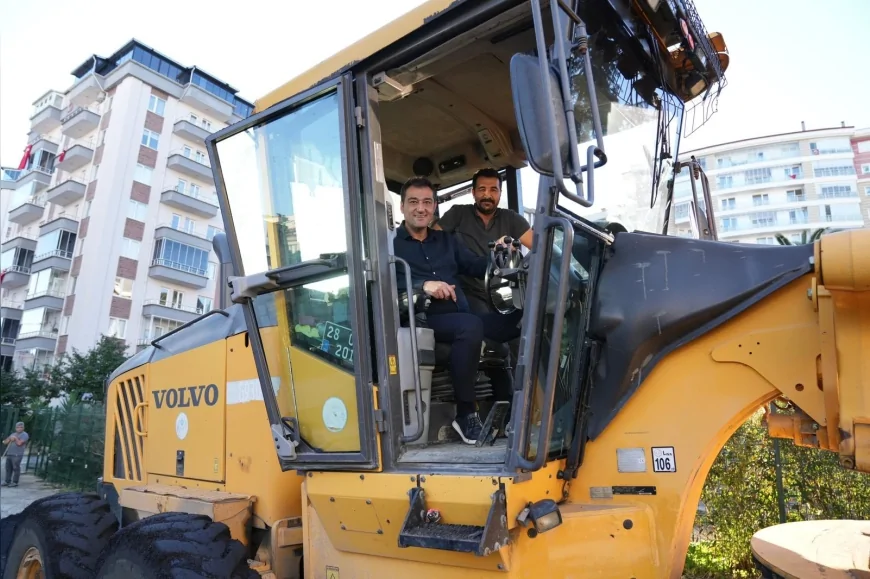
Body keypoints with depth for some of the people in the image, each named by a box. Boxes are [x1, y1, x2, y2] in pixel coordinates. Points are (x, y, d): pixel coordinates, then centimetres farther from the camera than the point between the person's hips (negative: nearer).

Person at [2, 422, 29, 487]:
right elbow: (5, 442, 15)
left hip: (17, 455, -7)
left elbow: (19, 443, -15)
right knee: (8, 468, 9)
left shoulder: (25, 435, -3)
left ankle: (15, 482, -1)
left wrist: (15, 438, -2)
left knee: (16, 468, -5)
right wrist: (10, 438, -3)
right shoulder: (13, 434, 20)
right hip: (9, 454, 7)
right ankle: (7, 481, 17)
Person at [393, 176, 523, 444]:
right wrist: (422, 286, -22)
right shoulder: (390, 243, 7)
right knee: (471, 326, -37)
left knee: (519, 321, -21)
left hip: (462, 316, 6)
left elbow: (476, 267, 16)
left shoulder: (446, 240, 26)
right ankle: (465, 412, -24)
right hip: (424, 319, -5)